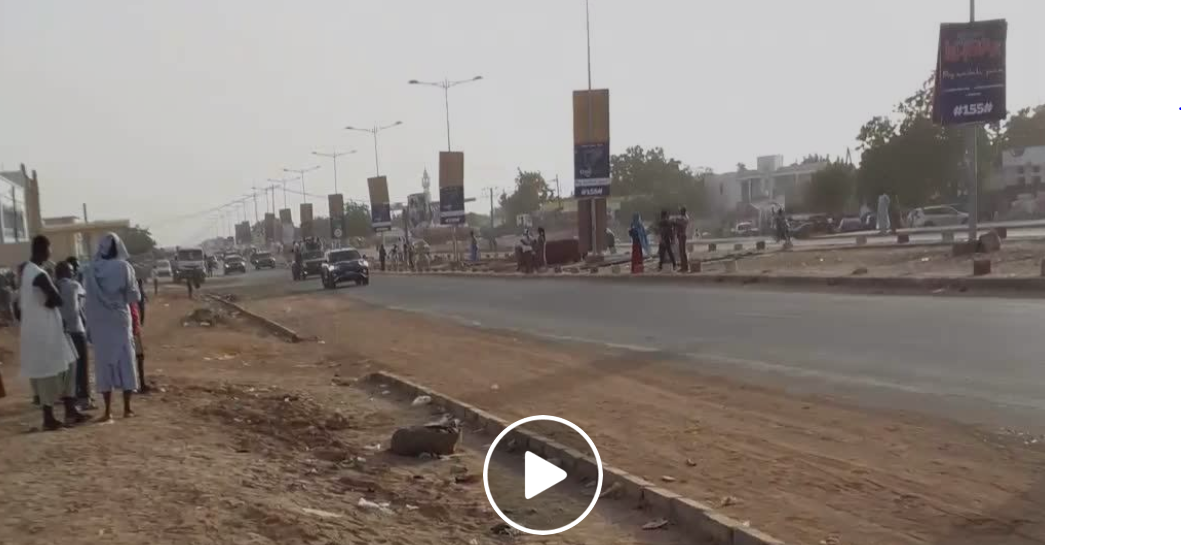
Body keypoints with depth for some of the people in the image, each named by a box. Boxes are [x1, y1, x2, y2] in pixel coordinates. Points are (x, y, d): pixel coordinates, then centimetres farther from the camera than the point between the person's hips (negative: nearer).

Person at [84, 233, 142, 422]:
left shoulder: (92, 269, -1)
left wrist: (90, 324, 10)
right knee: (125, 361, 7)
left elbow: (89, 300, 2)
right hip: (119, 320, -2)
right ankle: (127, 409, 8)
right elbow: (134, 297, -5)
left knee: (104, 363, 6)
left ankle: (107, 411, 5)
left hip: (99, 323, 2)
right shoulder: (123, 267, -8)